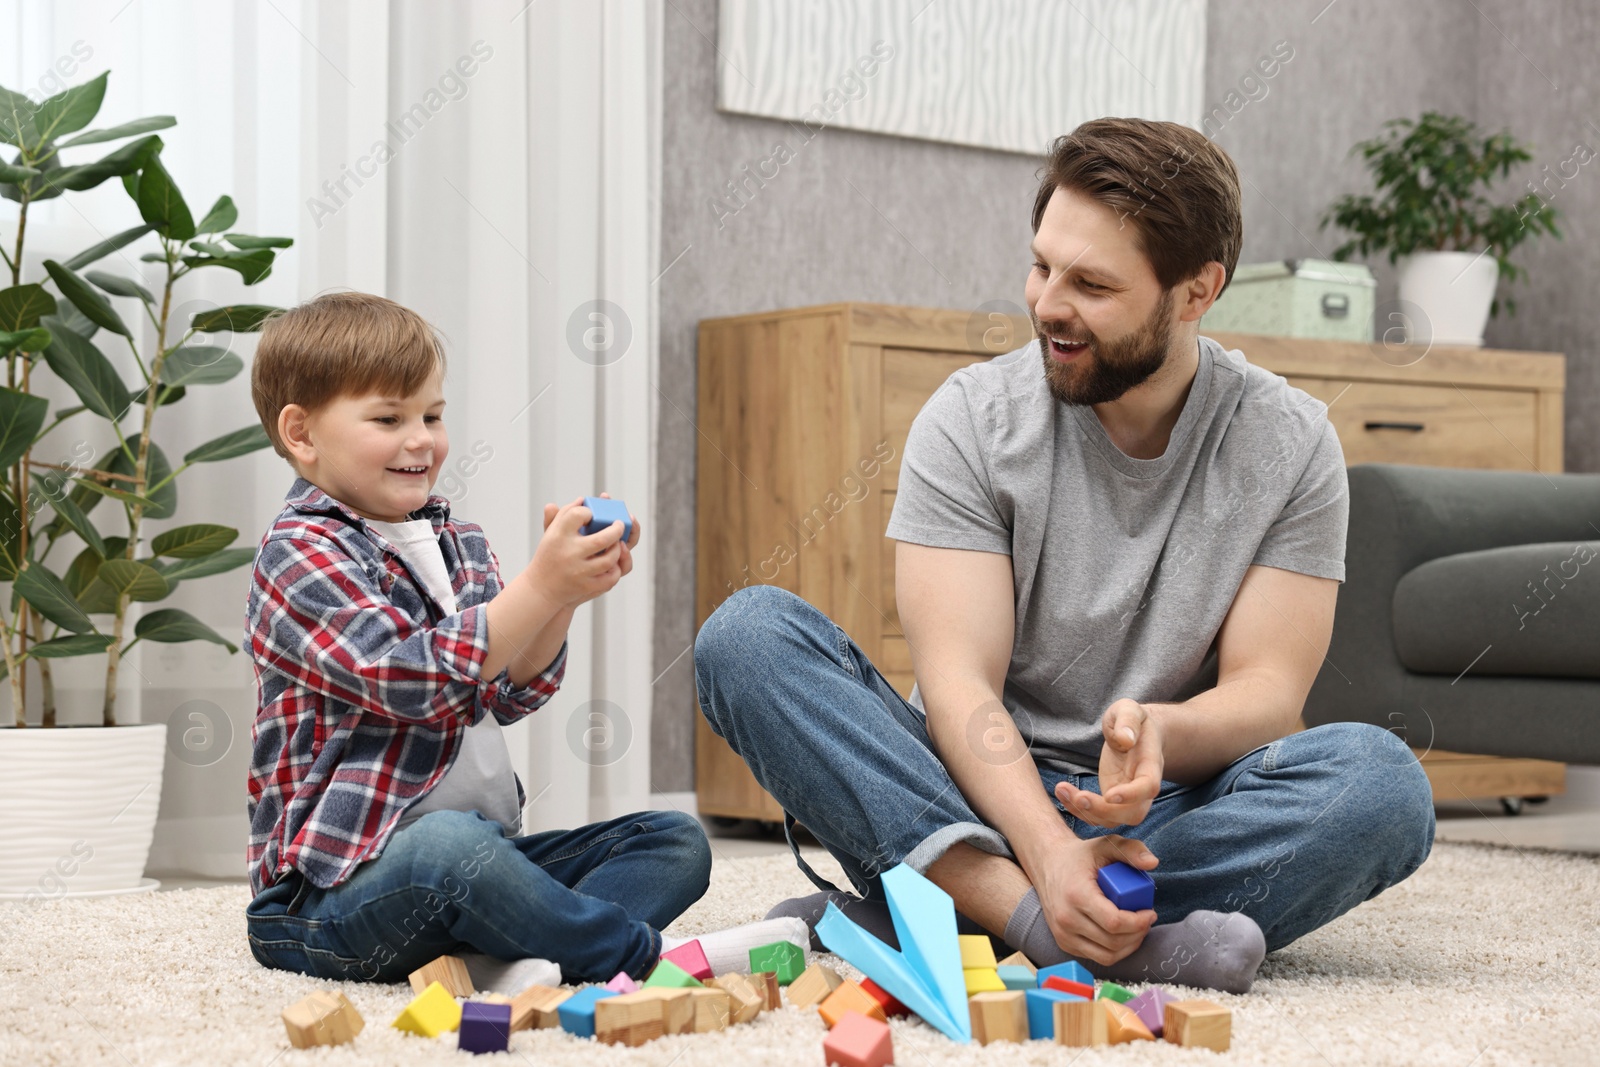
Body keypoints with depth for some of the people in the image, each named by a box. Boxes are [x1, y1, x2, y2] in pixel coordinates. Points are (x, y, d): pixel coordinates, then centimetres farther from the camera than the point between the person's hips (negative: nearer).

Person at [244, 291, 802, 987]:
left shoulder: (460, 544, 16)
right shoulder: (299, 556, -9)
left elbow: (513, 693, 6)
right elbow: (415, 680, -22)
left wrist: (565, 594, -11)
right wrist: (539, 586, -26)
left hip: (480, 846, 9)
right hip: (333, 891, -9)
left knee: (676, 841, 0)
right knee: (452, 844, -41)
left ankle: (502, 958, -27)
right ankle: (643, 951, -25)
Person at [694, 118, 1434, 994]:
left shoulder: (1289, 444, -1)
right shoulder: (972, 418, -4)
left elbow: (1267, 690, -6)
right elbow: (959, 682, -13)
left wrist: (1163, 736, -30)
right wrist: (1047, 851, -31)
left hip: (1168, 814, 1)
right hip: (981, 800, 0)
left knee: (1381, 783, -31)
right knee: (747, 633, -21)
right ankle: (1030, 916, -39)